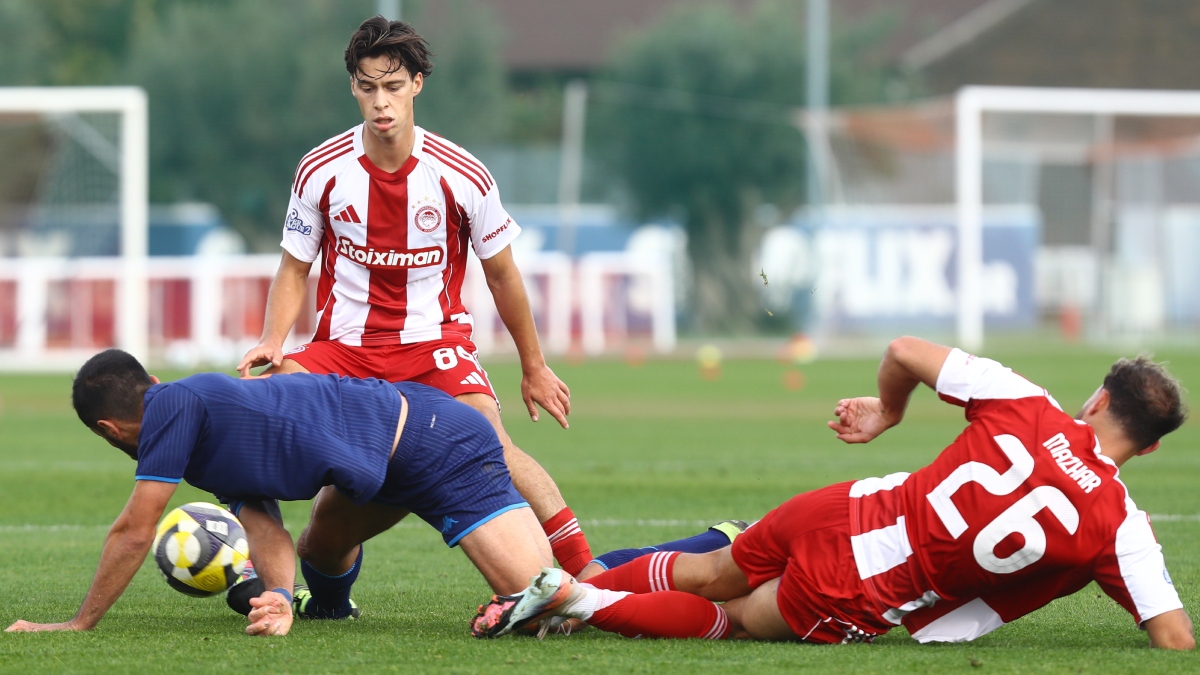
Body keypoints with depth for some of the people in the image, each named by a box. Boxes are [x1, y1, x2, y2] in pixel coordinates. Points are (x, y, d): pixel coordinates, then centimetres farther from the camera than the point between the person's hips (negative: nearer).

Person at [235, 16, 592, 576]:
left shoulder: (463, 177, -6)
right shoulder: (321, 171, -4)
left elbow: (501, 274, 8)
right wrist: (272, 340, -10)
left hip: (435, 340, -1)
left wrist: (533, 367, 15)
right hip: (343, 346, 2)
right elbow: (294, 270, 8)